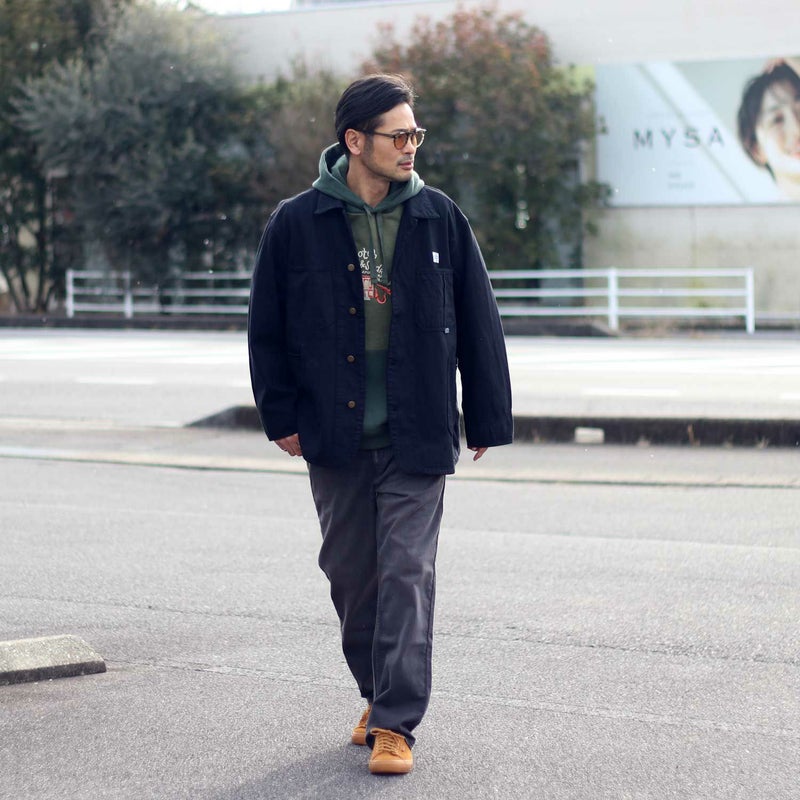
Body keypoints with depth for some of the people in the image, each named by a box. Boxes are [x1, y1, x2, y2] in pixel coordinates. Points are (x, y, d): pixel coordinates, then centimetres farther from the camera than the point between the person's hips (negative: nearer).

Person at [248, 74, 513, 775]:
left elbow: (478, 323, 5)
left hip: (416, 435, -1)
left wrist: (487, 419, 5)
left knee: (406, 574, -5)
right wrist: (282, 415, 1)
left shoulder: (439, 218, 1)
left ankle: (397, 724, -2)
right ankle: (378, 694, 30)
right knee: (350, 572, 11)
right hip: (334, 437, 1)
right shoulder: (298, 224, -1)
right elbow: (268, 327, 6)